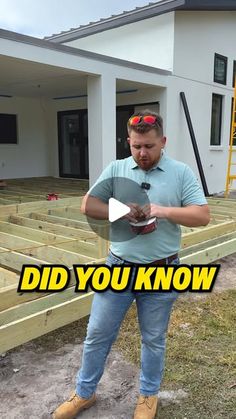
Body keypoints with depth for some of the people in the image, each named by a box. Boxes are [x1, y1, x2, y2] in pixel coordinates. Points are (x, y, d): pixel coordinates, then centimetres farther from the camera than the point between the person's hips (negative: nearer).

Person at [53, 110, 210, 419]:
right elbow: (87, 206, -1)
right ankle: (84, 393, 36)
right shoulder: (116, 169, 1)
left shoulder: (181, 173, -4)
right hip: (117, 268, 2)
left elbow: (202, 216, -8)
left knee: (154, 340, 17)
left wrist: (164, 211, -22)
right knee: (97, 335, 13)